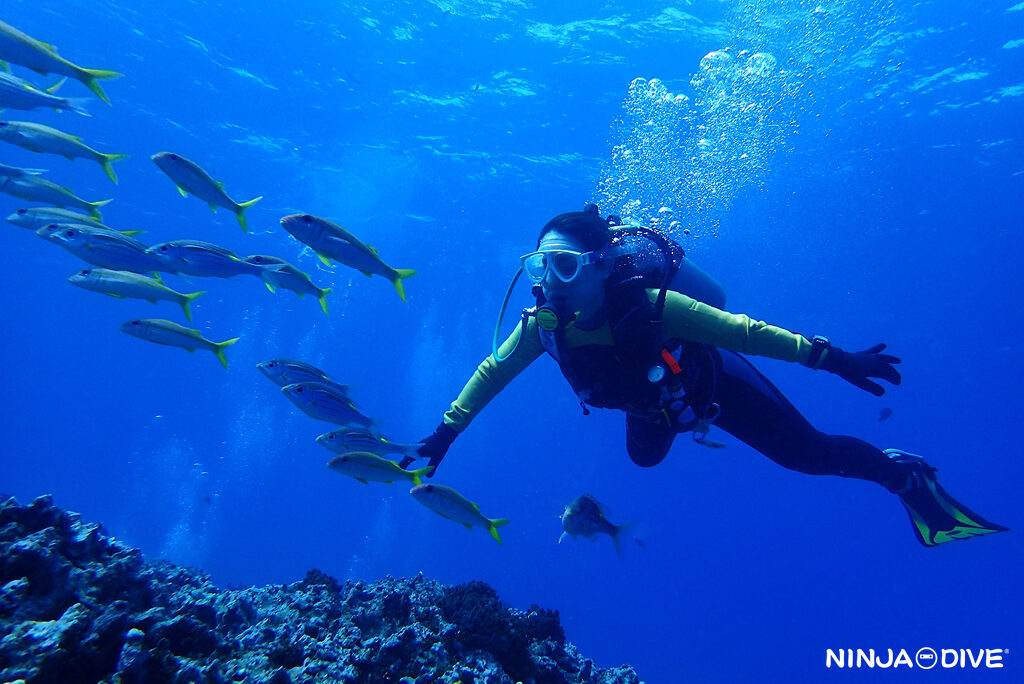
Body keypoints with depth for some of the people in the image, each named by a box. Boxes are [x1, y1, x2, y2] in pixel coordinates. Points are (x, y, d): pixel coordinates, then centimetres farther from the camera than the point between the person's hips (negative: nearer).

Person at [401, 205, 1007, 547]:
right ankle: (684, 427, 62)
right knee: (645, 456, 31)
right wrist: (449, 429, -10)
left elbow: (746, 330, -35)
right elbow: (492, 371, -12)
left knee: (810, 454, -2)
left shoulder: (649, 304, -40)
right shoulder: (544, 325, -26)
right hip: (653, 402, 5)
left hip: (712, 382, -5)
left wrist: (833, 359, -35)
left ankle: (904, 475, 27)